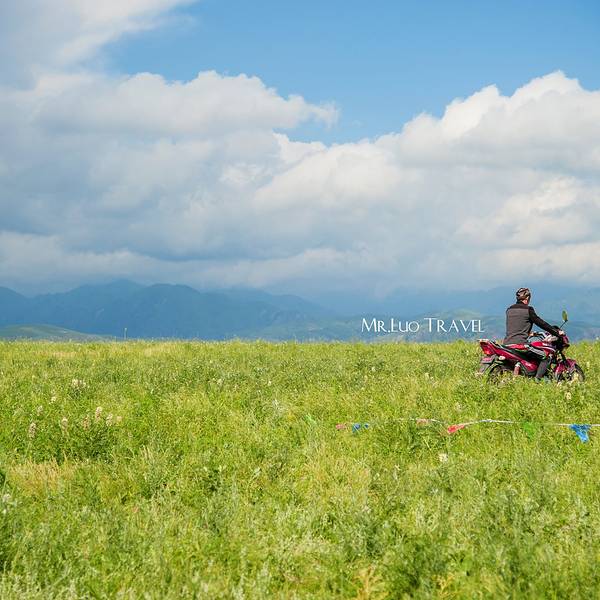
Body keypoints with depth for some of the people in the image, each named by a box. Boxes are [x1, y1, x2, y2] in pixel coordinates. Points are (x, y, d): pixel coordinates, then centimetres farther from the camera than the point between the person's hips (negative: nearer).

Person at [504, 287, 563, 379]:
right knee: (546, 358, -2)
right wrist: (557, 332, 11)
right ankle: (537, 380, -17)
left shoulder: (509, 310, 17)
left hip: (507, 343, 7)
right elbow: (541, 323, 1)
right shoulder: (528, 310, -2)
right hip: (520, 343, -7)